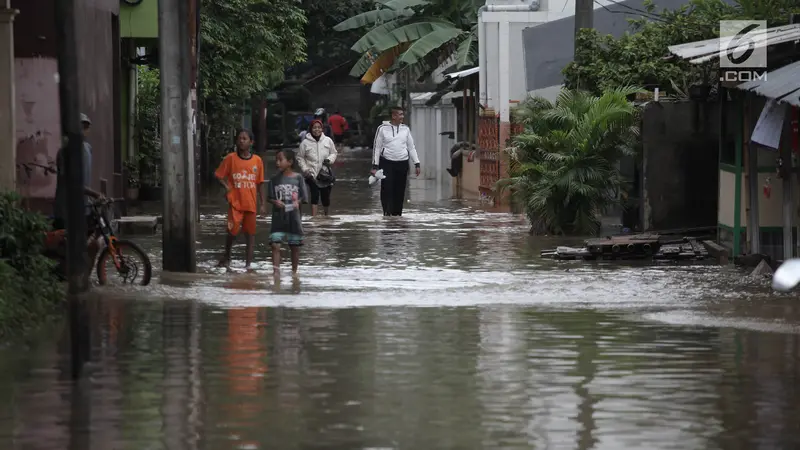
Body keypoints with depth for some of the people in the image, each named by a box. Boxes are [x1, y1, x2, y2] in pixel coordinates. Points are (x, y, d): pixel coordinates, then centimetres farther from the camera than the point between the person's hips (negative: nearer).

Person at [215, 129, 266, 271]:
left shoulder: (257, 160, 3)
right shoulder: (231, 158, -2)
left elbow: (259, 184, 9)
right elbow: (219, 175, 5)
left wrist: (263, 203, 8)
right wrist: (227, 187, -10)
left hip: (251, 203, 2)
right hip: (235, 202, -2)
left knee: (250, 232, 5)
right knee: (233, 231, -11)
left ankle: (248, 263, 11)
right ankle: (226, 258, 13)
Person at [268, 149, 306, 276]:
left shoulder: (297, 178, -2)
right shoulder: (275, 179, 2)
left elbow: (302, 196, 1)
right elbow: (270, 197, 4)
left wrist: (297, 202, -18)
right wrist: (275, 202, -17)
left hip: (293, 217, 0)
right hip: (278, 218, 0)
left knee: (295, 246, 10)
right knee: (275, 245, -11)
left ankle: (294, 271, 25)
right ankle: (276, 271, -11)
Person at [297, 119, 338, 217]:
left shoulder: (327, 141, 3)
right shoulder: (305, 143, -3)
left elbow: (334, 153, 13)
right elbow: (300, 158, 3)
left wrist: (329, 159, -8)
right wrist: (305, 169, -8)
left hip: (326, 173, 3)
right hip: (311, 174, -3)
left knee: (326, 197, 11)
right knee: (314, 196, -15)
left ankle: (326, 215, 33)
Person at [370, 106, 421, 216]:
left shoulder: (405, 129, 11)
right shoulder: (382, 129, 1)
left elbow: (411, 148, 14)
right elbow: (376, 148, 2)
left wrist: (417, 164, 8)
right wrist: (375, 166, -4)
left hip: (402, 163, 3)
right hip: (387, 163, -3)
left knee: (400, 191, 4)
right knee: (387, 189, -13)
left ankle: (397, 213, 10)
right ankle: (387, 212, -14)